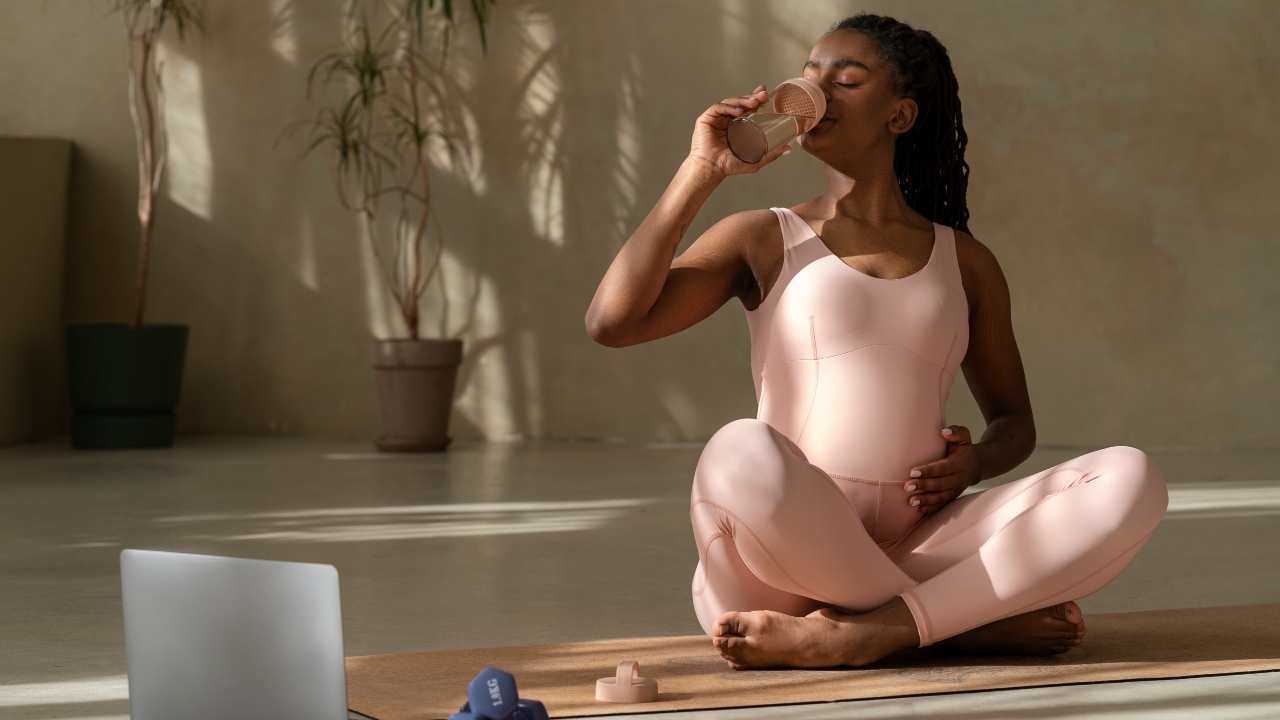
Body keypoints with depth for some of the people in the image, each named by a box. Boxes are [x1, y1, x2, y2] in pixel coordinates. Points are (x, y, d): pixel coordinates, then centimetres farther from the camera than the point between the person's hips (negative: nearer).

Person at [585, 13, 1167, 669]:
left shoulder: (964, 262, 20)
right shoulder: (764, 240, 12)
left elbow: (1014, 420, 28)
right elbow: (612, 321, -2)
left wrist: (976, 461, 3)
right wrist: (701, 172, -2)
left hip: (911, 554, 3)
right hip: (784, 556, -3)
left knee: (1130, 480, -19)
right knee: (742, 455, -39)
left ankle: (860, 636, -30)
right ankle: (977, 621, -22)